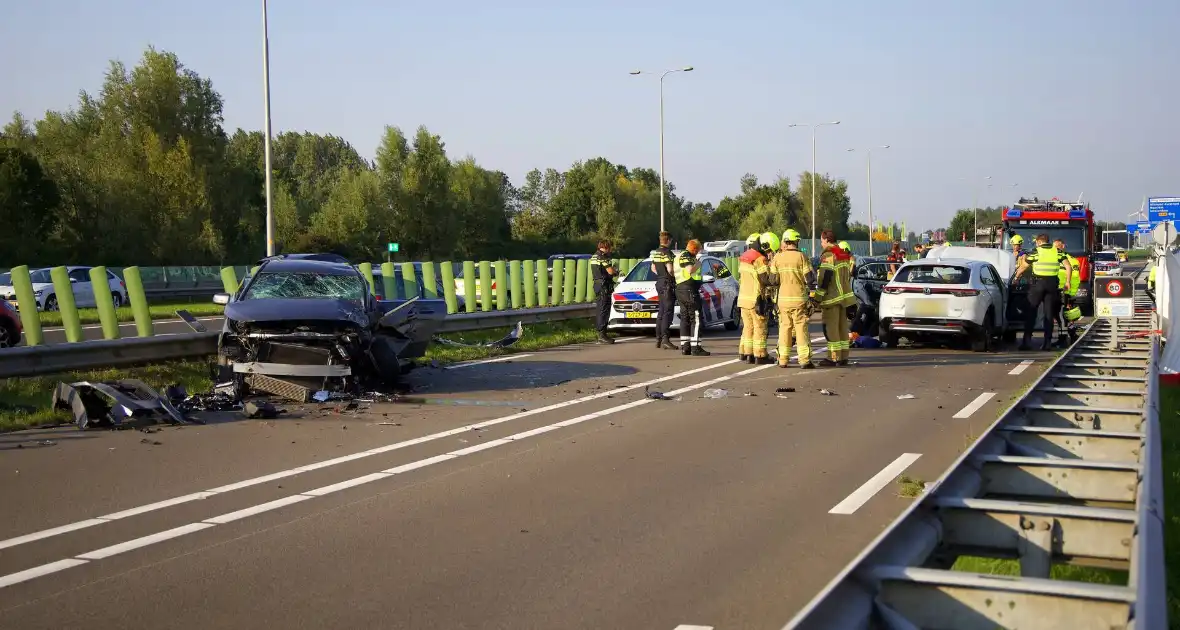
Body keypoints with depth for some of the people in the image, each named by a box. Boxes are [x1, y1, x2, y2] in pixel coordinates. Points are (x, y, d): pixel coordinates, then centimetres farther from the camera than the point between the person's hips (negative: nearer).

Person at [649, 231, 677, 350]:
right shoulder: (667, 252, -15)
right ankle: (665, 339, -19)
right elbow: (670, 269, -24)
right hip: (667, 284, -9)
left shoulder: (655, 252, 13)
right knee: (667, 312, -11)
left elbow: (653, 268, 23)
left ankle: (658, 339, 18)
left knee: (661, 312, 15)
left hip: (659, 282, 9)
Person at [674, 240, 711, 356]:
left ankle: (685, 346, 12)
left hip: (680, 289, 11)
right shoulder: (686, 256, -10)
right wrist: (698, 264, -7)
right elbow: (690, 270, -25)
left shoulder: (679, 257, 21)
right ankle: (695, 347, -14)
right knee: (695, 319, -10)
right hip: (689, 289, -11)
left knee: (685, 318, 12)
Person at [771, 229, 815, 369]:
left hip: (783, 298, 3)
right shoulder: (801, 257, -9)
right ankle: (804, 360, -3)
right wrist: (813, 274, 12)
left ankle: (783, 359, 11)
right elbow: (809, 279, -9)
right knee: (801, 328, 0)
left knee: (785, 327, 11)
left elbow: (773, 280, 0)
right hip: (799, 298, -3)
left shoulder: (777, 258, 1)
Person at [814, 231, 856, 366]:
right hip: (844, 295, 9)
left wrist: (818, 296, -16)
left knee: (831, 328, -6)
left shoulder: (828, 255, -12)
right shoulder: (844, 255, 16)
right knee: (843, 326, 11)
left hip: (832, 297, -9)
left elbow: (824, 278, -19)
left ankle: (834, 357, -7)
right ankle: (843, 356, 13)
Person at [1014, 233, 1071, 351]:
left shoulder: (1035, 252, -2)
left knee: (1030, 312, 4)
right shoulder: (1057, 252, 7)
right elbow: (1069, 267, 2)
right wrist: (1067, 282, 11)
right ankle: (1047, 342, 4)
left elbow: (1022, 268, 2)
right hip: (1052, 284, 3)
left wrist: (1016, 277, 19)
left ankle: (1026, 340, -3)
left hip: (1038, 284, -3)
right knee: (1049, 313, 8)